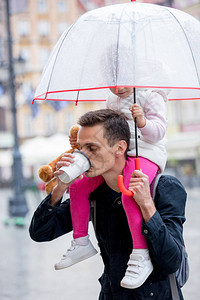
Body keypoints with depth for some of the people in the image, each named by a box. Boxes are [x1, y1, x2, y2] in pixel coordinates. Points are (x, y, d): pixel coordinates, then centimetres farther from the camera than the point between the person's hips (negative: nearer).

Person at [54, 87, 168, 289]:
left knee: (129, 195, -34)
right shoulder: (112, 101, 19)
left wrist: (142, 121, -32)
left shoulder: (150, 97, -4)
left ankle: (141, 257, -29)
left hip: (145, 155, -8)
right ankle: (81, 242, 10)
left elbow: (158, 132, -12)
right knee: (78, 187, 0)